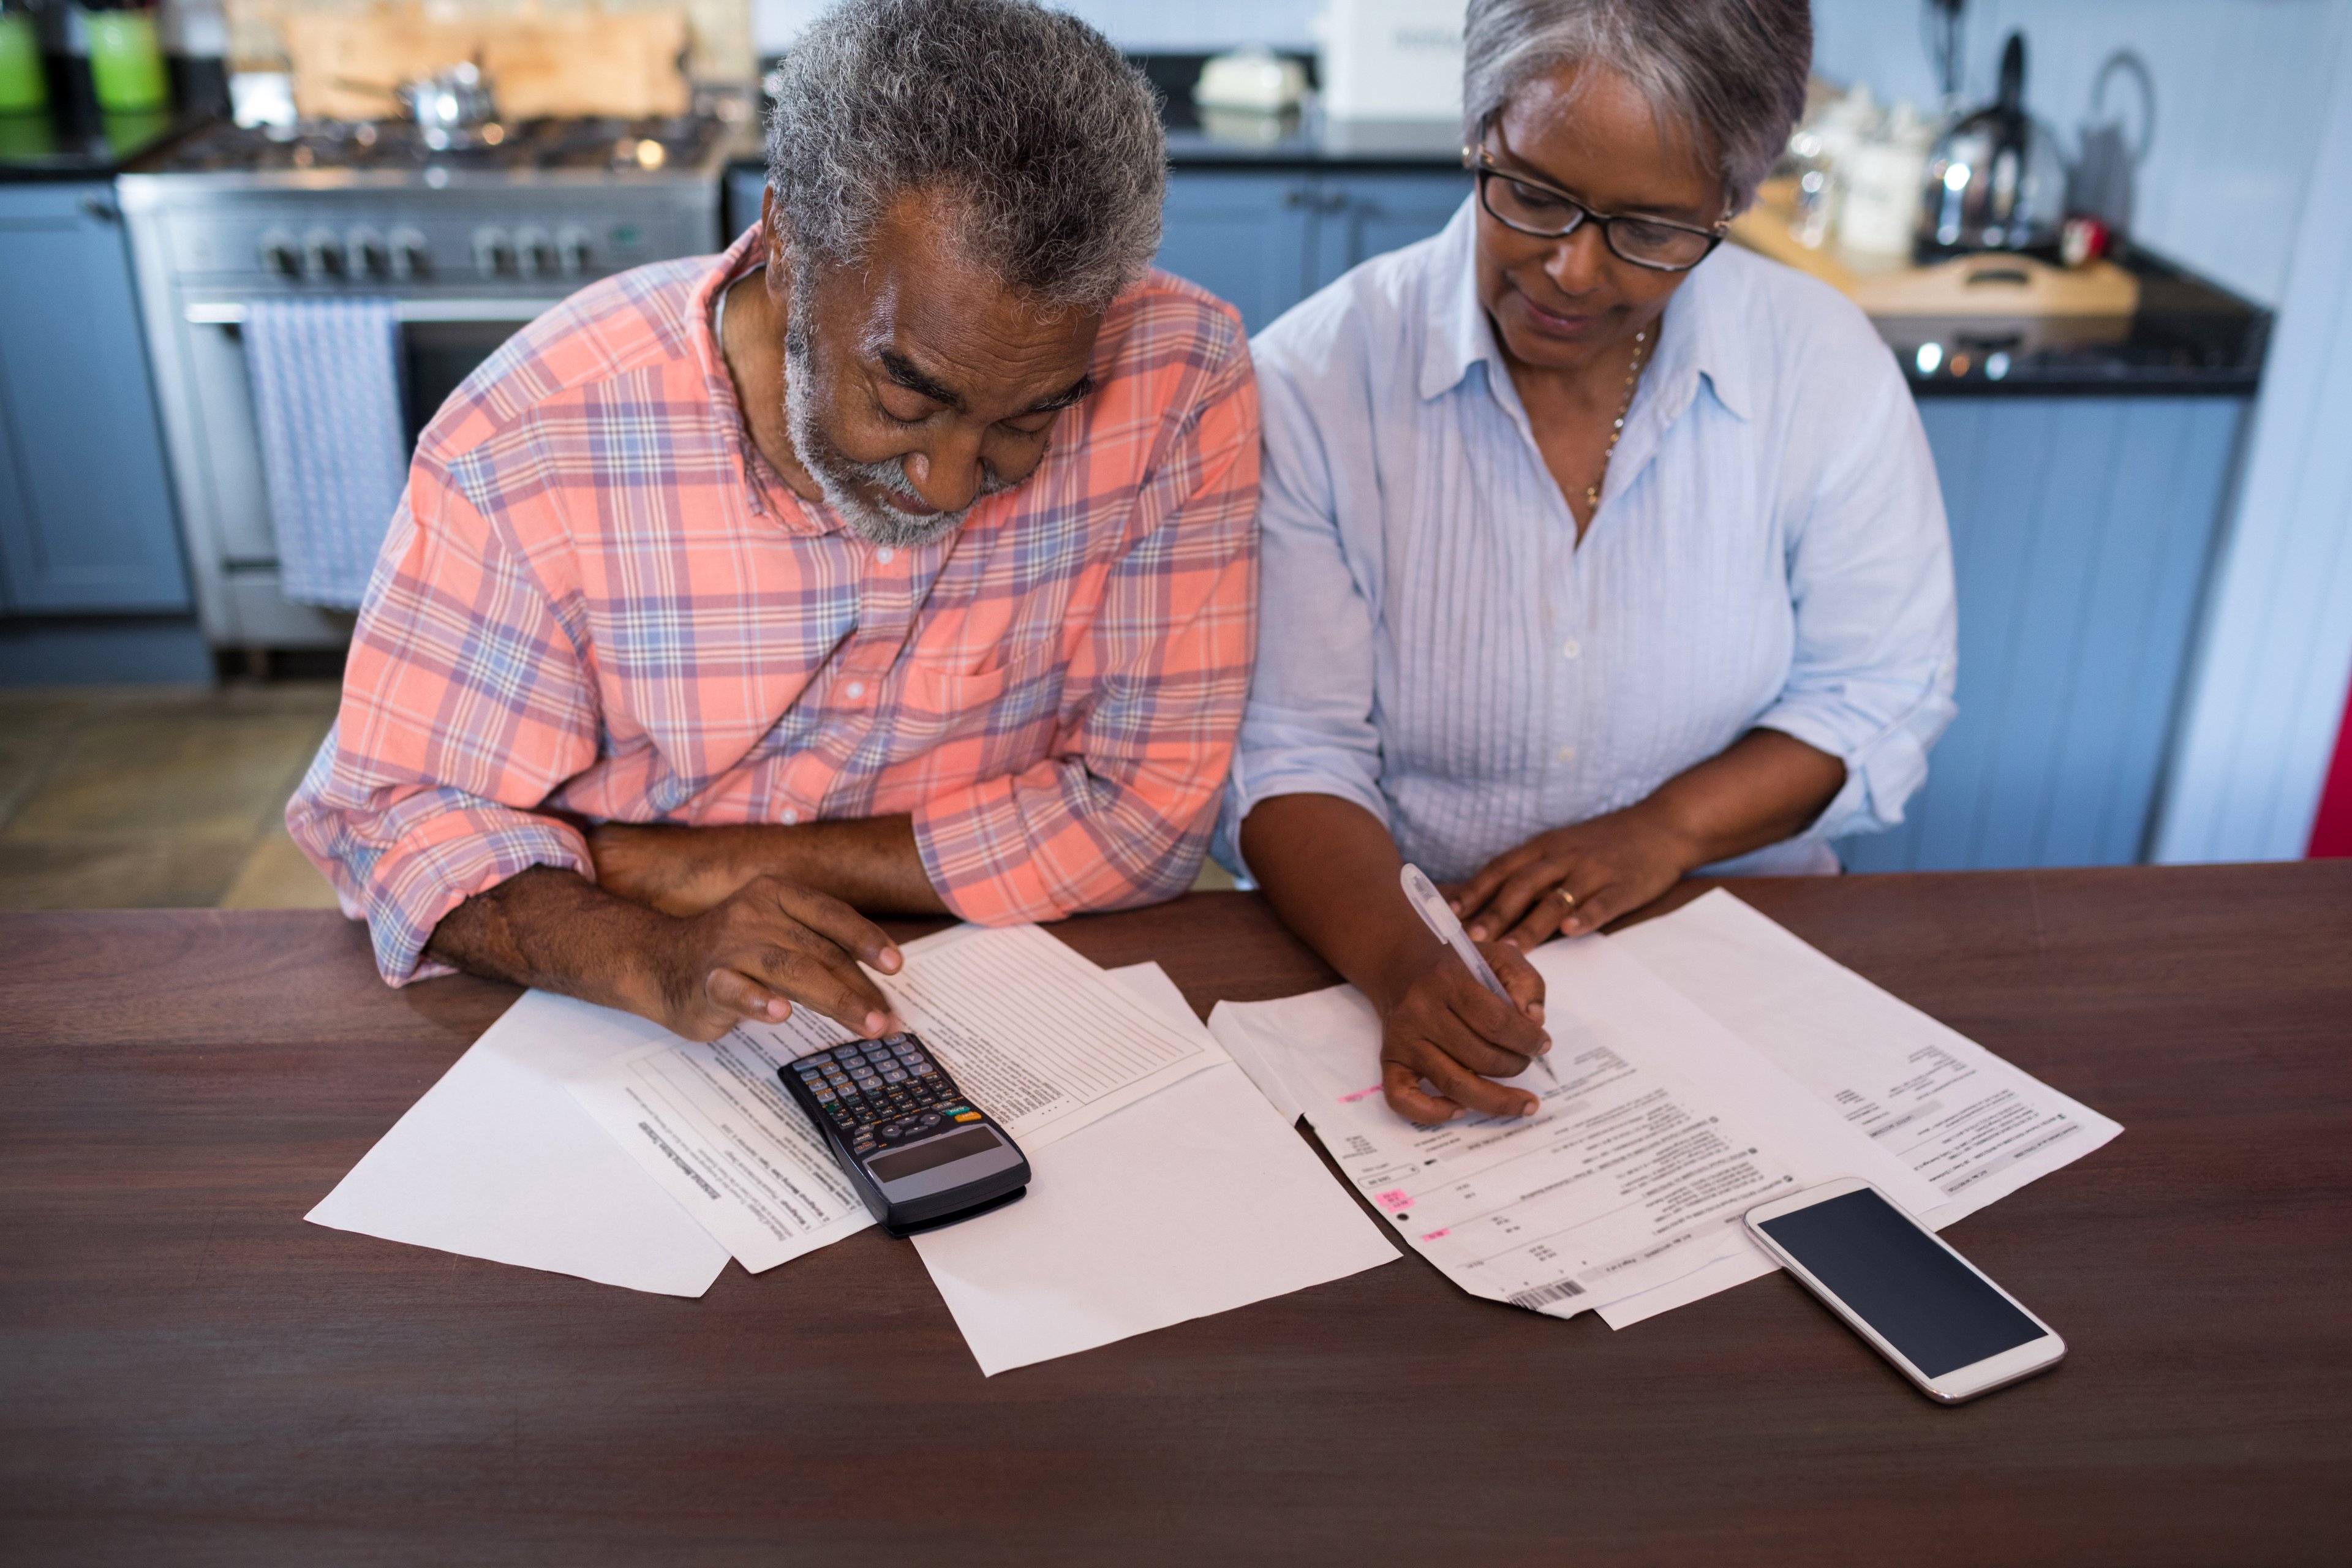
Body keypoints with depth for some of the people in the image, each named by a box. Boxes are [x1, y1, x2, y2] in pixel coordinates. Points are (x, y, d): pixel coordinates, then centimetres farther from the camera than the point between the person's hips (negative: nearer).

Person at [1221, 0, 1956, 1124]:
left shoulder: (1826, 367, -3)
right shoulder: (1313, 379, -9)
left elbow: (1879, 695, 5)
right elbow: (1290, 756, -10)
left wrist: (1668, 829, -12)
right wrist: (1400, 961, -30)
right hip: (1397, 943, 0)